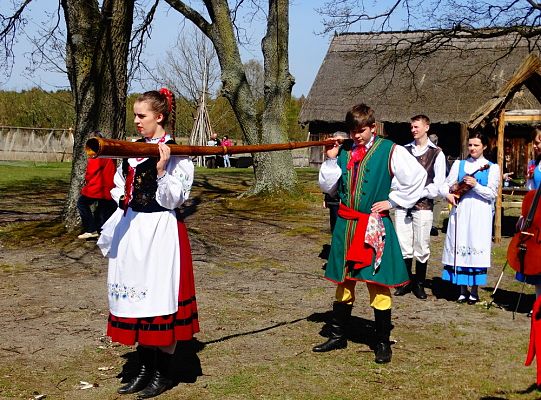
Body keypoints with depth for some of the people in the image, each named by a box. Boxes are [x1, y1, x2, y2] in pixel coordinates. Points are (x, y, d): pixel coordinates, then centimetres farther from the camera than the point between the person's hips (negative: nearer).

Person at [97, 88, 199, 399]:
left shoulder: (176, 154, -10)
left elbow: (173, 199, -14)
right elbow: (122, 186, 23)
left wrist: (161, 170, -26)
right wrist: (122, 199, 4)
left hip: (161, 231, -7)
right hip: (132, 230, 7)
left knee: (160, 298, -1)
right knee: (137, 298, 11)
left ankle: (163, 373, 11)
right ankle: (145, 367, 22)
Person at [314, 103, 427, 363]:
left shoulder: (390, 151, -6)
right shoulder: (343, 151, 7)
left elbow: (417, 176, -9)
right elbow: (328, 187, 9)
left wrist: (392, 200, -9)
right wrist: (331, 160, -4)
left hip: (375, 226, -4)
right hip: (345, 225, 5)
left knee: (378, 285, -2)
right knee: (343, 282, 13)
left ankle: (383, 344, 9)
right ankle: (338, 336, 25)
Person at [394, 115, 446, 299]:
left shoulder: (436, 153, 3)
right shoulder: (404, 150, 11)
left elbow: (438, 184, -2)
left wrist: (418, 194, -11)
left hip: (423, 205, -3)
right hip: (402, 204, 3)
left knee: (421, 247, 2)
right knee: (403, 246, 5)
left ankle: (419, 284, 14)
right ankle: (406, 282, 18)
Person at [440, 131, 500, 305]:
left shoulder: (492, 167, 5)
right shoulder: (459, 164, 13)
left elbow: (492, 194, -4)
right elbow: (446, 184, 11)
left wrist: (475, 185, -17)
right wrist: (448, 194, -10)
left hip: (480, 214, -2)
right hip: (460, 212, 3)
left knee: (476, 248, -4)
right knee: (459, 248, 1)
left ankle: (474, 291, 7)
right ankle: (463, 290, 11)